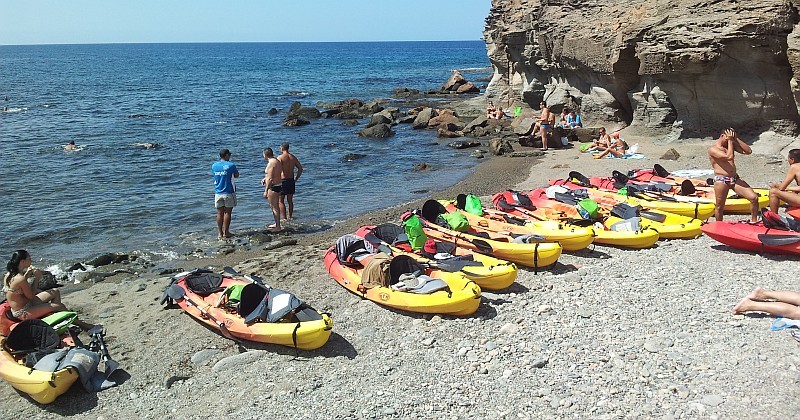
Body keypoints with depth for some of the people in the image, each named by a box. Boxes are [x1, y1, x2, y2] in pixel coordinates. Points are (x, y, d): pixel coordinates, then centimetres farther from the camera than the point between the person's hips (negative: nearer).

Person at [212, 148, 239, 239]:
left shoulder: (214, 165, 3)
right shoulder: (230, 165, -11)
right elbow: (236, 175, 3)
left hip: (218, 193, 4)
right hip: (229, 193, -4)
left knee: (220, 213, 8)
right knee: (227, 212, 3)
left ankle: (220, 233, 10)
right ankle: (226, 232, 6)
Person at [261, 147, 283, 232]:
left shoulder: (271, 163, -20)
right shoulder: (277, 161, 10)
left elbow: (270, 179, -23)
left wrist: (266, 191, -21)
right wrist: (265, 179, 21)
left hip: (273, 187, -10)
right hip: (278, 186, 10)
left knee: (274, 207, -3)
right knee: (275, 206, 20)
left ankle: (278, 227, 2)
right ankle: (277, 224, 32)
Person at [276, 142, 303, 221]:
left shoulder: (280, 157, -12)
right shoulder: (293, 157, 6)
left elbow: (279, 170, -24)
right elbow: (300, 169, 8)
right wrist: (296, 179, 13)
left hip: (282, 181, -6)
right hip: (291, 181, 6)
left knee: (280, 201, 2)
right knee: (290, 200, 15)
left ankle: (284, 219, -2)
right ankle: (289, 217, 22)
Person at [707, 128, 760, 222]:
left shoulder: (732, 144, 16)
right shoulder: (712, 149, -8)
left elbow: (748, 151, 5)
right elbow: (729, 157, -22)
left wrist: (736, 139, 1)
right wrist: (730, 141, -11)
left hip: (735, 179, 6)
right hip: (721, 180, -6)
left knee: (754, 198, -7)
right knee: (720, 206, 5)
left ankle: (754, 222, 7)